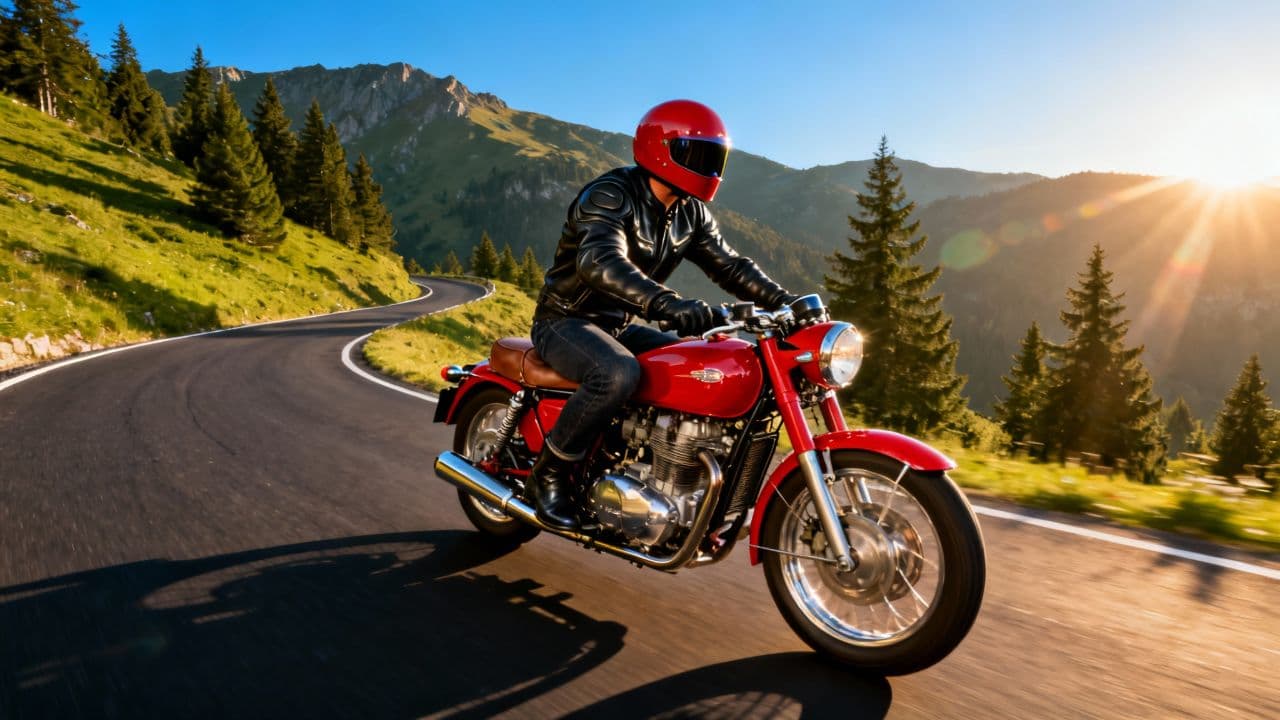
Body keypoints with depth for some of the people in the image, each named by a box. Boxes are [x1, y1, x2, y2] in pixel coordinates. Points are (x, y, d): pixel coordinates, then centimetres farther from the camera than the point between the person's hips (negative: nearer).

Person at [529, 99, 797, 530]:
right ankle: (550, 471, -17)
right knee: (618, 374, -38)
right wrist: (666, 304, -54)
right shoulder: (609, 195, -20)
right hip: (565, 321, -8)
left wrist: (786, 302, -7)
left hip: (619, 328, 8)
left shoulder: (691, 213, 6)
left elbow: (728, 265, 8)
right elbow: (600, 262, -38)